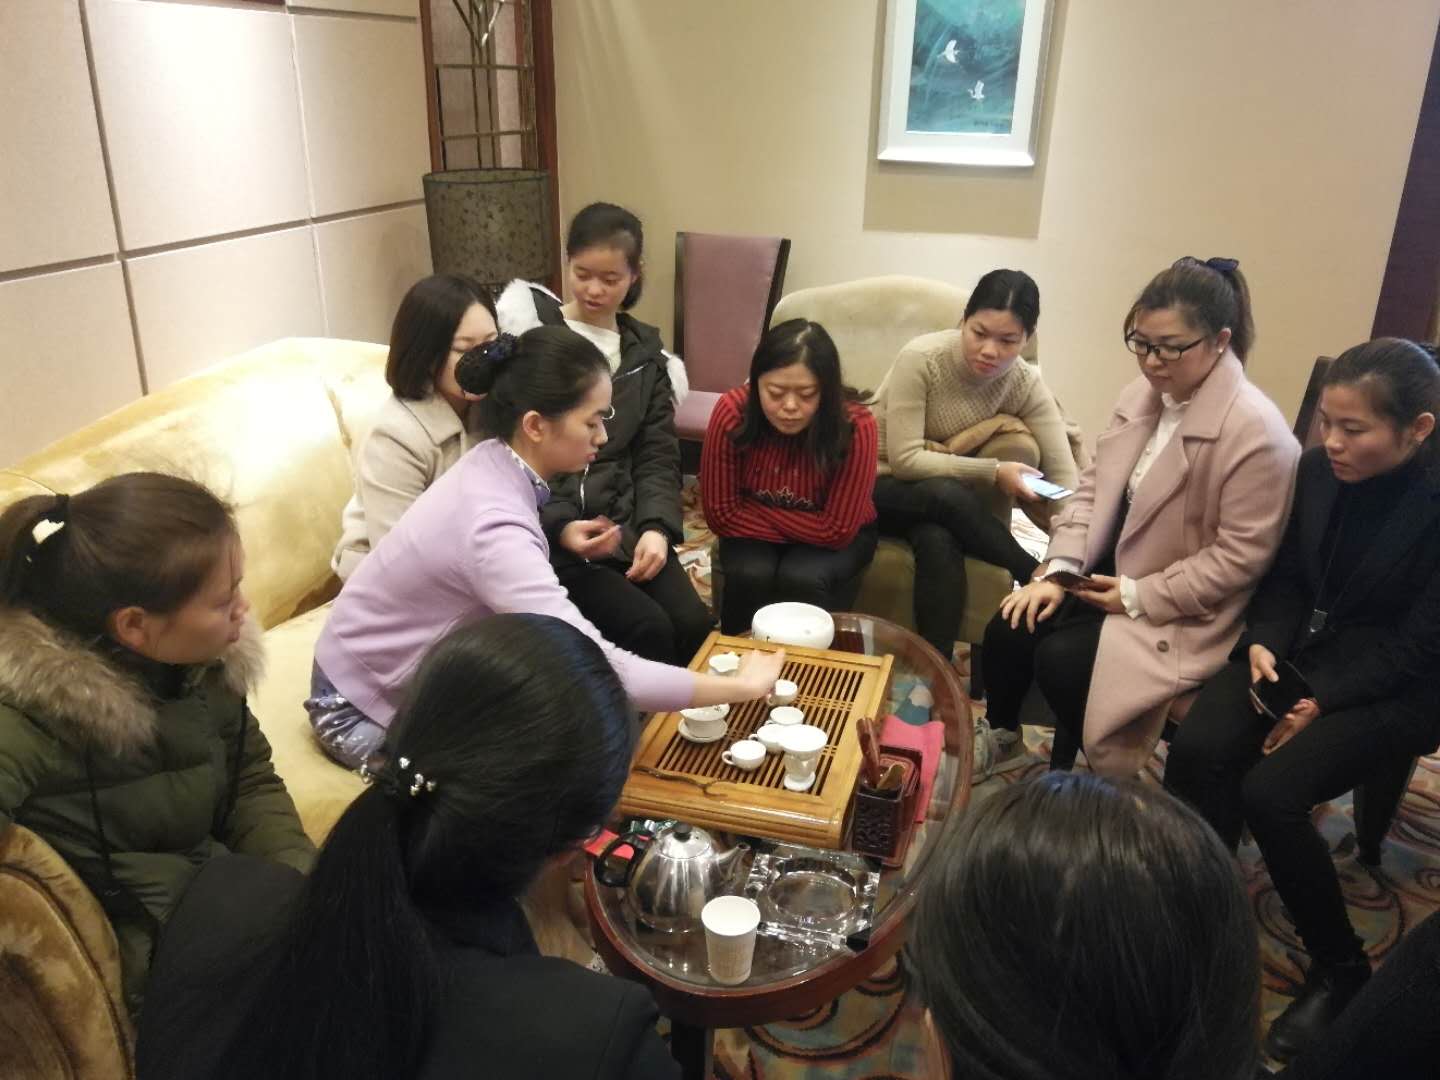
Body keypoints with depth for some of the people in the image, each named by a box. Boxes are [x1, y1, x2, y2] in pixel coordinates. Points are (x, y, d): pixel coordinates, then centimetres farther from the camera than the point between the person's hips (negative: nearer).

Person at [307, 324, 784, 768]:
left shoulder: (496, 464, -10)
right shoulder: (493, 528, -35)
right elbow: (602, 673, -40)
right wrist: (739, 686, -31)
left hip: (418, 675, 7)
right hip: (362, 708, -7)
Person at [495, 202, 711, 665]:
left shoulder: (645, 353, 13)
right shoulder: (528, 335, -2)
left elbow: (657, 455, 9)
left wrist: (657, 526, -11)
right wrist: (557, 526, -20)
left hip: (625, 525, 4)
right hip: (546, 531, -4)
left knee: (694, 623, -15)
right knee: (646, 628, -21)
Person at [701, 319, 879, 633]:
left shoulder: (855, 425, -28)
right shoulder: (731, 413, -24)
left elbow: (837, 530, -23)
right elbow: (722, 514, -18)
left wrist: (759, 510, -21)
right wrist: (803, 527, -20)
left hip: (834, 539, -1)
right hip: (757, 534, 1)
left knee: (802, 579, -29)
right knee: (750, 575, -28)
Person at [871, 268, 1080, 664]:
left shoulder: (1026, 386, -10)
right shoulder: (922, 358, -21)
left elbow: (1065, 480, -16)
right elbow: (904, 460, -23)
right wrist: (993, 472, -28)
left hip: (939, 499, 3)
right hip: (879, 486, -2)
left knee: (939, 541, -34)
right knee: (947, 494, -36)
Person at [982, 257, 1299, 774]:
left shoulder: (1256, 431, -22)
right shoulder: (1141, 395, 1)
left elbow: (1240, 557, -21)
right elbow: (1093, 486, 5)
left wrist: (1138, 596, -20)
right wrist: (1060, 569, -8)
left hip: (1181, 611, -7)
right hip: (1109, 569, 7)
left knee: (1060, 659, -22)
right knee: (1007, 632, -9)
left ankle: (1073, 769, 9)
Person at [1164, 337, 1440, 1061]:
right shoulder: (1318, 469, -2)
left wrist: (1323, 702, -21)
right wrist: (1265, 642, -11)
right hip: (1303, 650, 5)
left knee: (1271, 792, -23)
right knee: (1196, 750, -20)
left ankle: (1340, 970, 2)